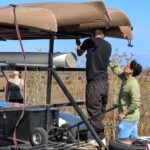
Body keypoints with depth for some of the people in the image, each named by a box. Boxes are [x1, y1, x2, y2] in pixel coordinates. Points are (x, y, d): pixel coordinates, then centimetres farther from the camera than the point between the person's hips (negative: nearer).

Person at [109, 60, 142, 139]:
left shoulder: (133, 85, -24)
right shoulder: (125, 77, 1)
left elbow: (136, 103, -27)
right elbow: (116, 69, 16)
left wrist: (123, 113, -20)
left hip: (128, 118, -9)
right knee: (134, 139, 15)